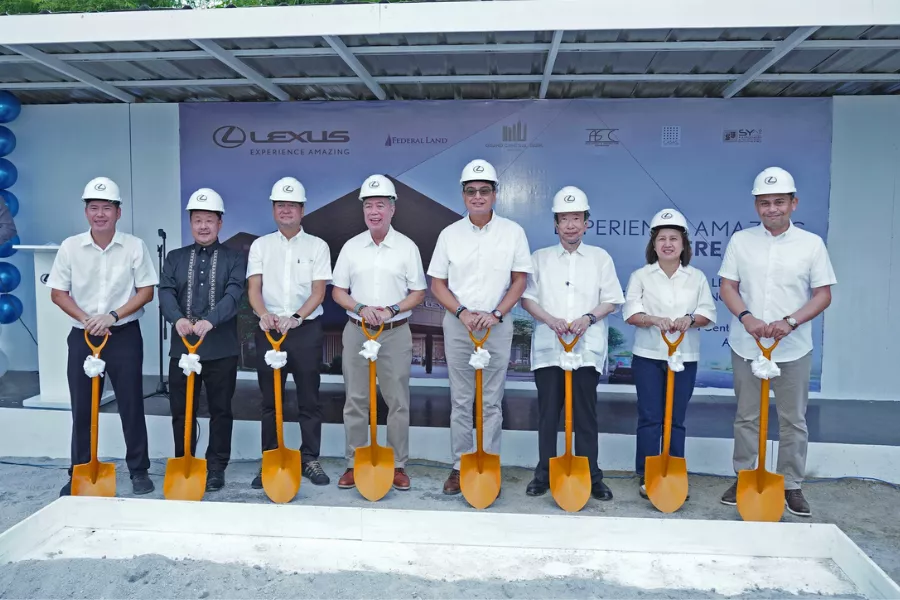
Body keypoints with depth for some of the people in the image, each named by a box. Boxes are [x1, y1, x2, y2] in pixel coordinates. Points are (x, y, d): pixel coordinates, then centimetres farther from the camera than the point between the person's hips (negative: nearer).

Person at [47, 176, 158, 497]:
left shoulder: (135, 246, -5)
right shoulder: (70, 247, -1)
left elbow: (146, 291, -3)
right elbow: (58, 293, 3)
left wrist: (113, 316, -14)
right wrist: (85, 319, -11)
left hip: (125, 335, -1)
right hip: (82, 336, 2)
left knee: (131, 405, 5)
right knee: (81, 408, 8)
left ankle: (139, 470, 17)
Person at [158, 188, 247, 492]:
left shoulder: (234, 258, 3)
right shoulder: (175, 257, 12)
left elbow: (234, 294, -13)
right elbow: (166, 292, -3)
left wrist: (210, 320, -30)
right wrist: (177, 319, -24)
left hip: (221, 348, -2)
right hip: (182, 346, 3)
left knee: (221, 410, 6)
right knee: (181, 411, 10)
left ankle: (216, 467, 19)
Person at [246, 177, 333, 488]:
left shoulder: (317, 246, 3)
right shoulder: (260, 245, 8)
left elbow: (318, 292, -5)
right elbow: (254, 289, -2)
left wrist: (295, 317, -21)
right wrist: (264, 314, -22)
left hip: (306, 330, -1)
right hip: (269, 330, 1)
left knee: (309, 399, 5)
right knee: (270, 400, 7)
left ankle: (310, 459, 16)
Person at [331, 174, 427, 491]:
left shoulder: (407, 247, 0)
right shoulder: (351, 247, 5)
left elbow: (418, 293, 2)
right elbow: (337, 291, 7)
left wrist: (391, 310, -14)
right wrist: (361, 308, -12)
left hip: (396, 332, -1)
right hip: (356, 332, 2)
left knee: (398, 402, 3)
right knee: (355, 401, 7)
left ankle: (398, 465, 15)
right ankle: (354, 464, 18)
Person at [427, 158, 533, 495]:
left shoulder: (513, 232, -1)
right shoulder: (450, 234, 2)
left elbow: (520, 280, 1)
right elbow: (437, 284, 4)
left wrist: (496, 314, -12)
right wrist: (462, 313, -11)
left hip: (497, 326, -1)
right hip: (457, 325, 1)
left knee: (492, 402, 5)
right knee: (460, 401, 8)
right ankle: (460, 465, 18)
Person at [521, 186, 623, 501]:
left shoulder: (601, 258, 7)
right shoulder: (540, 258, 8)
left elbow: (611, 301, 5)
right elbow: (526, 298, 4)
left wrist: (589, 317, -13)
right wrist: (550, 320, -12)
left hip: (587, 348, 0)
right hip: (548, 347, 1)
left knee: (586, 415, 4)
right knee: (548, 414, 6)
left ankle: (592, 477, 13)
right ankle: (544, 474, 17)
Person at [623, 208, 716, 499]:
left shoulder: (697, 277, 8)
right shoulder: (641, 276, 3)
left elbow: (708, 313, 2)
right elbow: (630, 312, -5)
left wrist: (691, 319, -19)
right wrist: (653, 320, -24)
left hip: (685, 356, 2)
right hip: (648, 355, -1)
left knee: (677, 419, 8)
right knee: (649, 418, 1)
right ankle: (647, 477, 10)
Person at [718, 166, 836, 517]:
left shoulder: (811, 244, -1)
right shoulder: (741, 240, 1)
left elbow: (823, 295, -1)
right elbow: (728, 286, 1)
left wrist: (790, 321, -17)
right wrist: (746, 317, -17)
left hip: (793, 348, 0)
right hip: (746, 345, 1)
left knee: (793, 420, 8)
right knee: (746, 417, 11)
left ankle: (792, 486, 22)